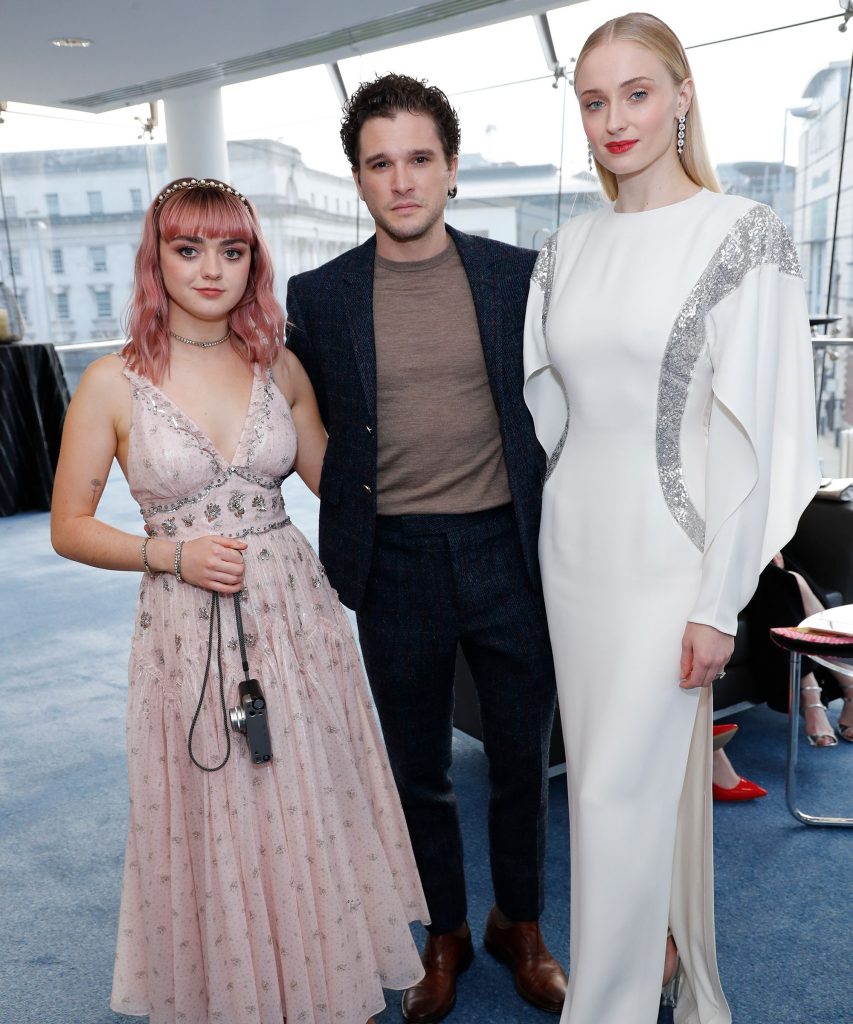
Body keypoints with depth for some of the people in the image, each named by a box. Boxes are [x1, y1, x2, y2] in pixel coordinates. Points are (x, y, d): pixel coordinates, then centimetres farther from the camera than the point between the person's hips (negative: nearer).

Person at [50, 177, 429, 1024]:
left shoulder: (278, 366, 2)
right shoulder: (113, 383, -6)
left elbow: (333, 477, 13)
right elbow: (69, 527, -1)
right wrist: (172, 554, -14)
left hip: (294, 613, 3)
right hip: (188, 628, -2)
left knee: (315, 814, 14)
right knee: (217, 832, 12)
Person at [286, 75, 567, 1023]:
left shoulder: (518, 275, 0)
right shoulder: (318, 296, -1)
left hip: (507, 551, 1)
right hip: (395, 564, 0)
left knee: (521, 758, 15)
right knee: (419, 770, 15)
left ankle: (519, 924, 40)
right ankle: (445, 933, 40)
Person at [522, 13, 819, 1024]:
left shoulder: (741, 235, -9)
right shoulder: (569, 246, 8)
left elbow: (751, 432, -12)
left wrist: (719, 603, -13)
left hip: (666, 552, -5)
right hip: (573, 543, 6)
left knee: (620, 790, -1)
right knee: (628, 771, 17)